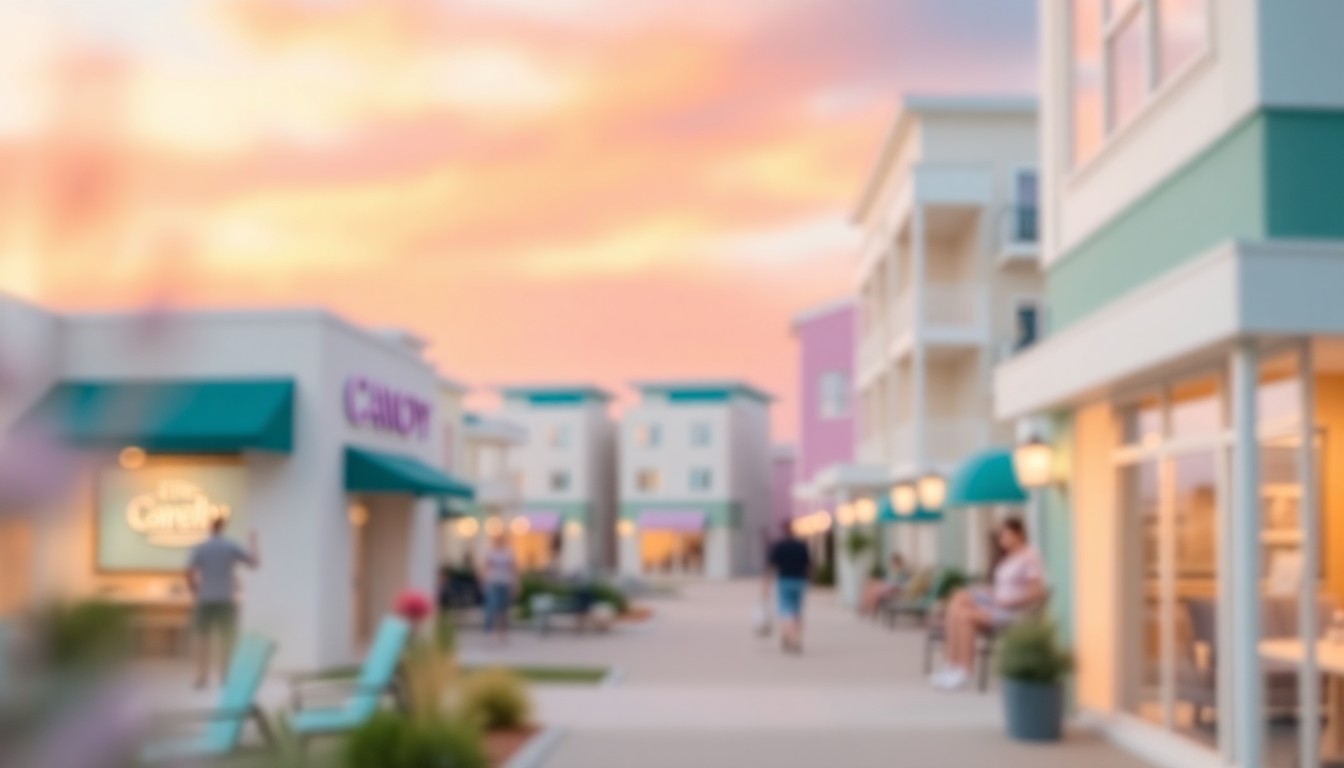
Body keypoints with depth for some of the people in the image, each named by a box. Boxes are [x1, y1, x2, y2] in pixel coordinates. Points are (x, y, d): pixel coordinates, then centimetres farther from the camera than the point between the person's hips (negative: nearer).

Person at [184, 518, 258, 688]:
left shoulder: (199, 548, -1)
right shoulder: (232, 547, -2)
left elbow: (189, 573, -9)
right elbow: (255, 562, 4)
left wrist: (195, 593, 6)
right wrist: (253, 543, 19)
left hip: (205, 600, 1)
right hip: (226, 600, -1)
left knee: (203, 639, 5)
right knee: (226, 639, 4)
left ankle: (202, 677, 2)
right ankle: (225, 677, 2)